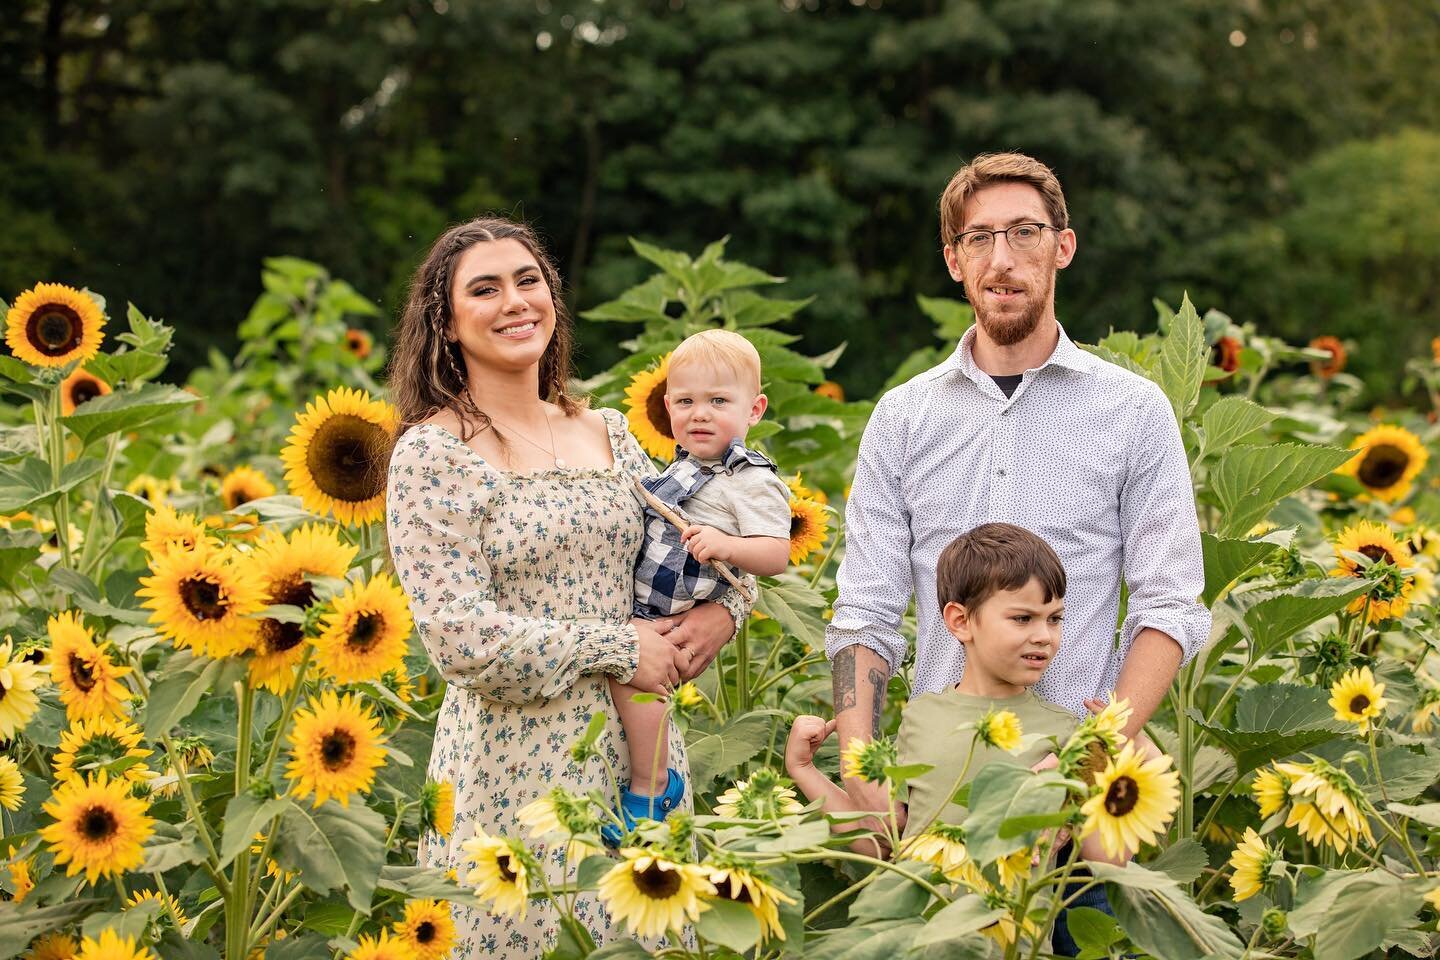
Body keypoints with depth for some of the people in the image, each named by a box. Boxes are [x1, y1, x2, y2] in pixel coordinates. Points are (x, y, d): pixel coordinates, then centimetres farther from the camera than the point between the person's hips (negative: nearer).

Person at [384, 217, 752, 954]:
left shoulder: (609, 435, 10)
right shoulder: (434, 452, -7)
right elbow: (461, 638, -14)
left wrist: (724, 610, -2)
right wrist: (620, 650, -12)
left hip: (637, 749, 5)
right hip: (513, 763, -5)